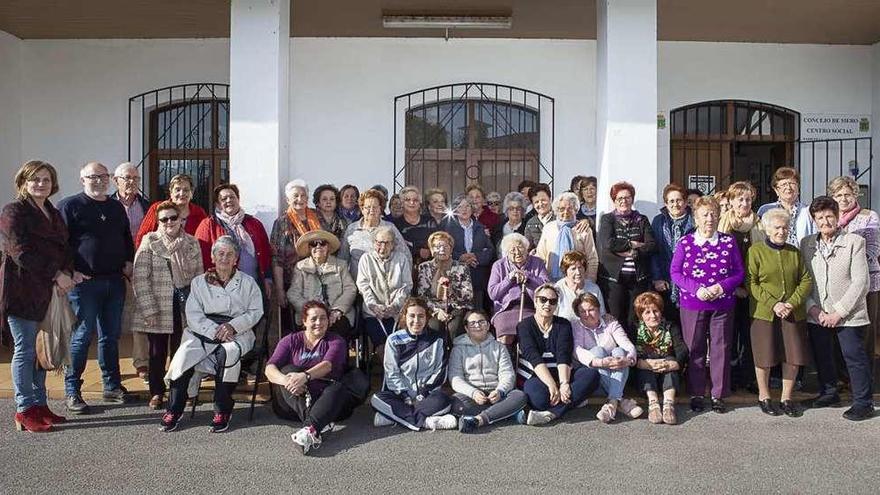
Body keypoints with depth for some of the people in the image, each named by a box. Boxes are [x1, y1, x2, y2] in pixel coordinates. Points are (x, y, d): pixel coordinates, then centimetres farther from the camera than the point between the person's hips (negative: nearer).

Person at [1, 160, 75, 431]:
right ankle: (24, 411, 7)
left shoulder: (54, 213, 16)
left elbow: (65, 247, 16)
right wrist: (56, 275, -16)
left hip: (48, 290, 7)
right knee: (25, 350, -1)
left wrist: (66, 273, -4)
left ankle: (39, 405, 20)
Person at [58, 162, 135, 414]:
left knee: (111, 336, 11)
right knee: (82, 336, -2)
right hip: (84, 281, -5)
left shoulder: (117, 208, 16)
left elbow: (127, 238, 25)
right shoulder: (70, 205, -2)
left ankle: (112, 386, 21)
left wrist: (128, 263, 11)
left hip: (115, 281, 6)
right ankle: (71, 391, 9)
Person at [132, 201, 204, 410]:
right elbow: (140, 278, -6)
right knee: (157, 351, 7)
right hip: (157, 308, -1)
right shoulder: (149, 242, -1)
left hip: (185, 307, 2)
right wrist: (149, 310, -11)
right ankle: (156, 393, 22)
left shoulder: (192, 243, 6)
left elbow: (199, 276, 8)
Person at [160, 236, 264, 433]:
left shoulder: (247, 282, 15)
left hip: (238, 333, -1)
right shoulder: (199, 282, 16)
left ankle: (222, 411, -24)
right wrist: (214, 331, -12)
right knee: (184, 354, -28)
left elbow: (256, 311, 6)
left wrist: (233, 326, -11)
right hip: (204, 331, 2)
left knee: (227, 352, -35)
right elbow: (193, 314, 4)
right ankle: (174, 411, -16)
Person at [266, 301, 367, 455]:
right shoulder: (291, 341, 15)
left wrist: (305, 376, -31)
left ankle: (310, 429, -50)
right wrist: (286, 380, -25)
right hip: (293, 404, 1)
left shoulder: (336, 341, 11)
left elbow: (327, 365, -11)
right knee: (288, 370, -22)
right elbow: (270, 368, -2)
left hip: (327, 401, -1)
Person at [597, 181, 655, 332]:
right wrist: (633, 244, -6)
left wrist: (629, 252, -10)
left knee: (635, 321, 1)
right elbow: (608, 244, -11)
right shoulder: (607, 219, 7)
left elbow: (652, 245, 1)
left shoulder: (642, 220, 14)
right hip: (613, 277, -2)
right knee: (616, 320, -2)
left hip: (638, 278, 2)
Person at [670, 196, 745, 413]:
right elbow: (675, 272, 0)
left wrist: (722, 287, -12)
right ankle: (696, 394, 16)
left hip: (723, 304, 1)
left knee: (721, 348, 4)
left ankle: (719, 395, 15)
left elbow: (739, 272, 5)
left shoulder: (729, 242, 5)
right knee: (694, 348, 5)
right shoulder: (685, 243, 1)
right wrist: (697, 289, -13)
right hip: (692, 305, -1)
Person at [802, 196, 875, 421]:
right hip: (816, 315, 4)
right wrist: (812, 308, -8)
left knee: (855, 357, 1)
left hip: (848, 315, -4)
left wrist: (839, 312, -14)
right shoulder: (806, 244, 5)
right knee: (821, 356, 14)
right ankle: (829, 393, 33)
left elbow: (861, 282, -11)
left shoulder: (854, 242, -7)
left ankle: (863, 403, 15)